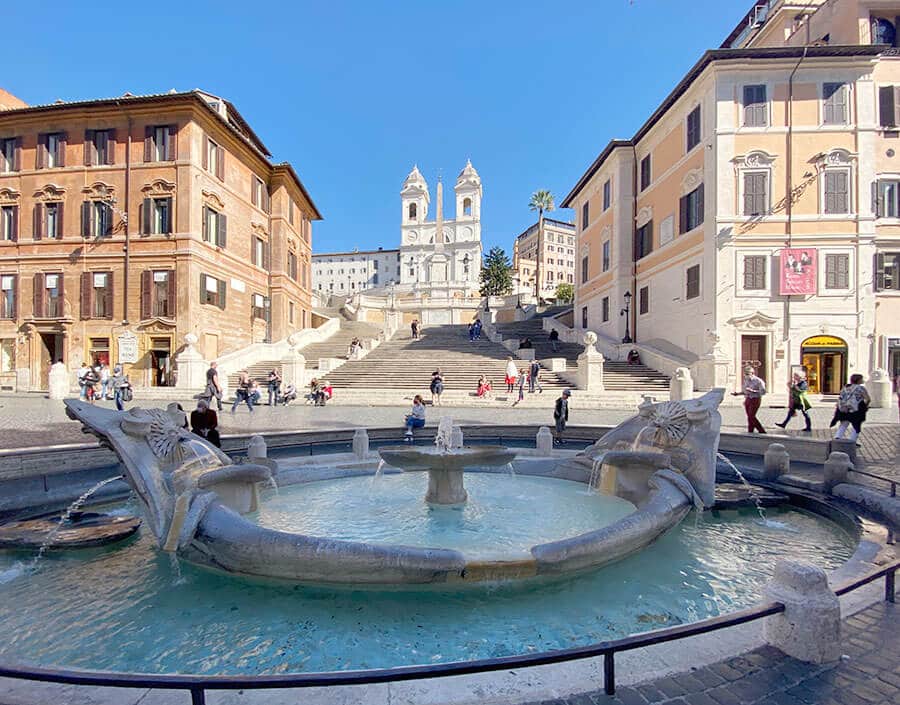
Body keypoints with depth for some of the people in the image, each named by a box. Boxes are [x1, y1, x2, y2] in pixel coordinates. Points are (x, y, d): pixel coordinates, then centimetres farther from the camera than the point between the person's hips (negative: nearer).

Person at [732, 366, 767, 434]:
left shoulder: (758, 381, -9)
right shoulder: (746, 381, 10)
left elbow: (763, 391, -14)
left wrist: (753, 391, -24)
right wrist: (737, 394, 0)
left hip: (755, 400, -7)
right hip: (747, 400, 7)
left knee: (751, 416, -11)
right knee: (750, 417, 6)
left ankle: (750, 432, -1)